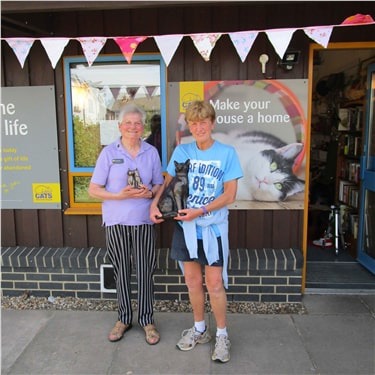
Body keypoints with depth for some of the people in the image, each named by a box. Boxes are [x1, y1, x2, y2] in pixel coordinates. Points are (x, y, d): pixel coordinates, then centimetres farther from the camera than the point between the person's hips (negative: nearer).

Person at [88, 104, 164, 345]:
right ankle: (124, 318, 29)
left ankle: (147, 320, 23)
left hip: (144, 221, 1)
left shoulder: (152, 152, 4)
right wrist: (120, 195, -17)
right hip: (116, 222, -1)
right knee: (122, 272, 10)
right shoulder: (109, 153, -2)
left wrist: (149, 193, -12)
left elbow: (160, 186, 11)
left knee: (145, 272, 5)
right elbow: (93, 190, -2)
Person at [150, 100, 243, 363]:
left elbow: (230, 194, -11)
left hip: (213, 227, -3)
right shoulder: (181, 151, 2)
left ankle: (222, 335, 24)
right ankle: (200, 330, 34)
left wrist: (200, 211, -20)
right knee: (193, 281, 14)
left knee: (215, 284, 2)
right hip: (185, 226, 3)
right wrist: (155, 203, -8)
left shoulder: (227, 153, -7)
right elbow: (168, 183, 10)